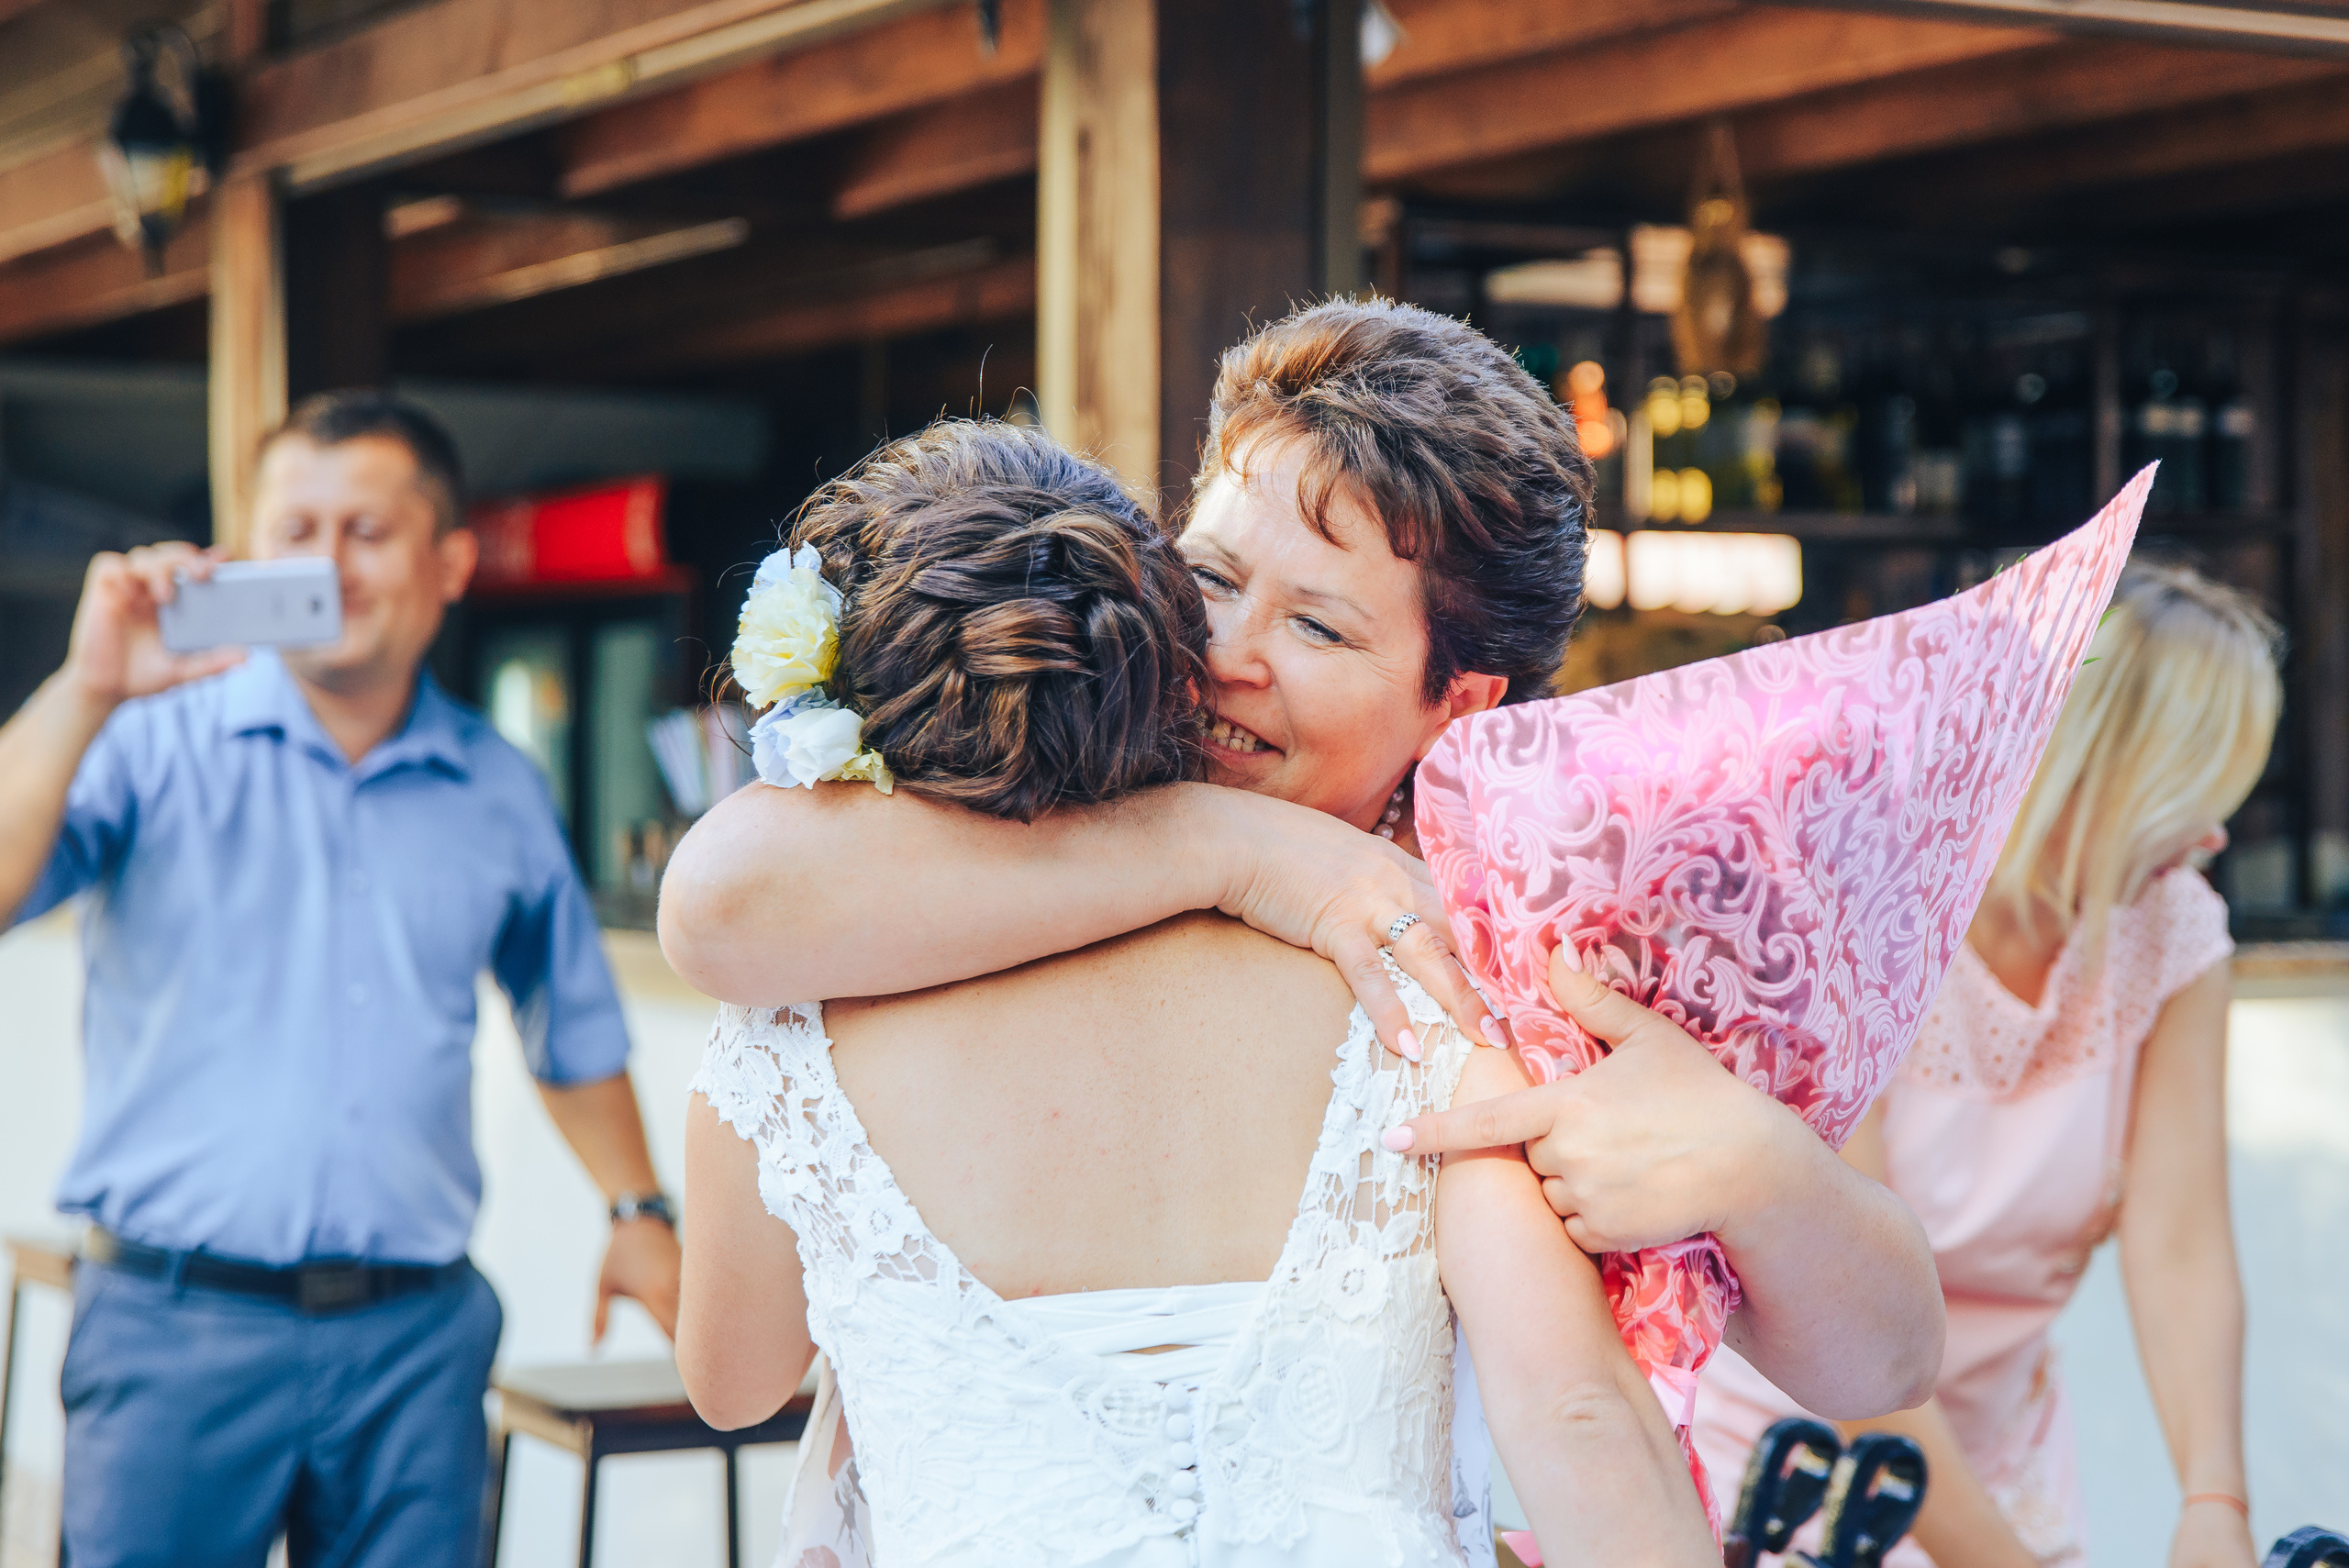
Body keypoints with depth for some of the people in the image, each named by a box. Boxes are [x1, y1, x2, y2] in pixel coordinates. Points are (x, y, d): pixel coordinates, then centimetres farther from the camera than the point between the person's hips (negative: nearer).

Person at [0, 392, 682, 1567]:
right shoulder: (154, 741, -1)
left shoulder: (500, 796, 10)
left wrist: (638, 1208, 17)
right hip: (180, 1331, -3)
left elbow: (575, 1027, 23)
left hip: (417, 1336, 3)